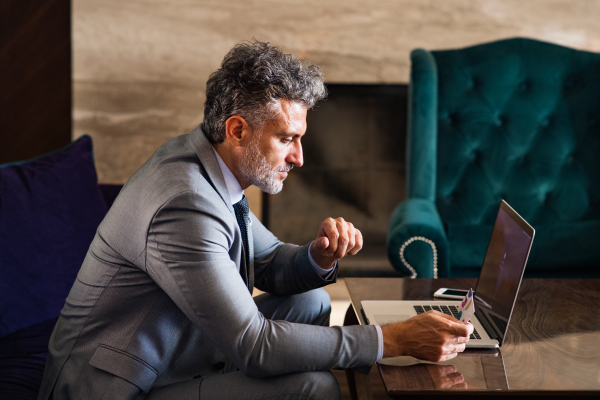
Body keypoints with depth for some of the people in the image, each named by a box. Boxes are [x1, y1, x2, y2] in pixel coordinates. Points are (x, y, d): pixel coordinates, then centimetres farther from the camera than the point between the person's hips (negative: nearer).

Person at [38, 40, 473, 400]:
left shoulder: (208, 165, 2)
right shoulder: (186, 205, -29)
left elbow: (269, 263, 15)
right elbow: (252, 347, -29)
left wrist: (319, 257, -10)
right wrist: (393, 340, -26)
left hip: (168, 350, 10)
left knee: (312, 303, 11)